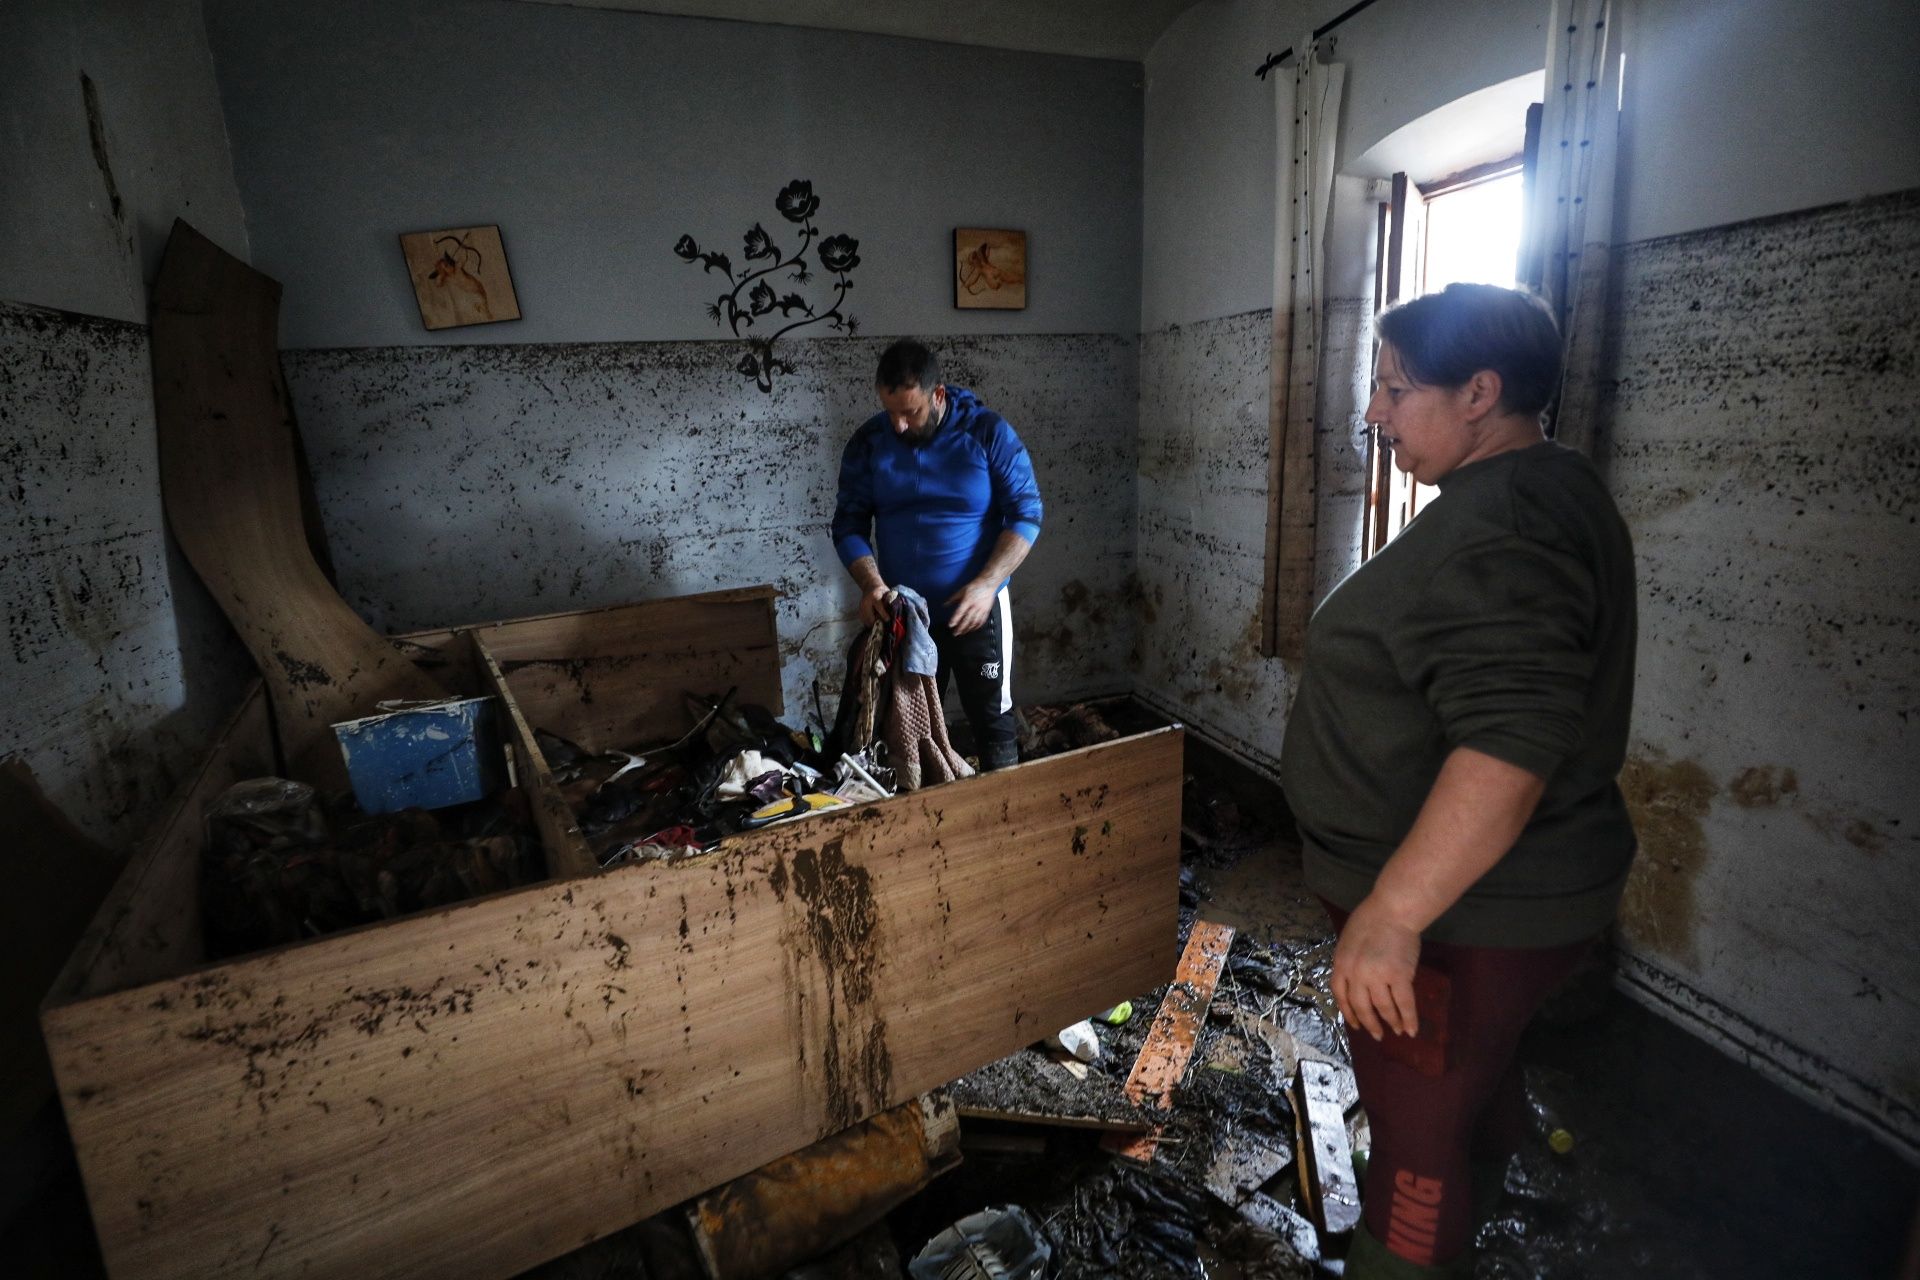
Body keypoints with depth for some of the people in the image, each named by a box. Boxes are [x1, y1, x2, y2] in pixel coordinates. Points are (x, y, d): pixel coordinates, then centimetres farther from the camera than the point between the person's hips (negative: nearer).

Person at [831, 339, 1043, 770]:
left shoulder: (988, 432, -12)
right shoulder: (868, 442, -4)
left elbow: (1026, 514, -10)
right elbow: (849, 524, -1)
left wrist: (987, 584, -22)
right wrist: (871, 584, -20)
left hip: (978, 609, -2)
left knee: (992, 718, 8)